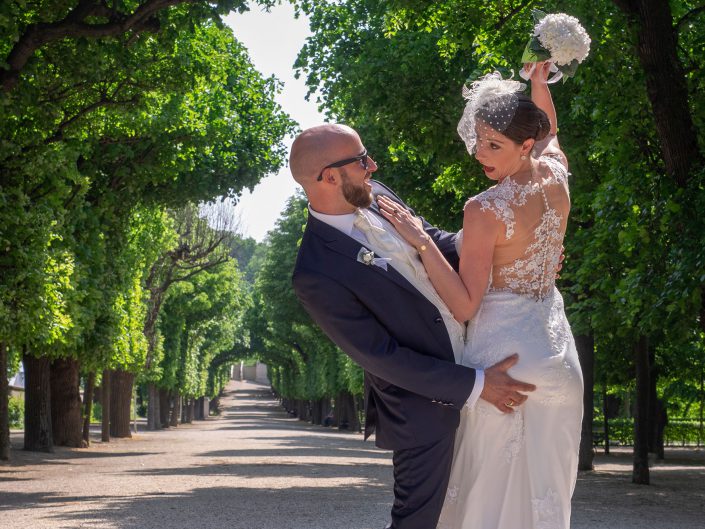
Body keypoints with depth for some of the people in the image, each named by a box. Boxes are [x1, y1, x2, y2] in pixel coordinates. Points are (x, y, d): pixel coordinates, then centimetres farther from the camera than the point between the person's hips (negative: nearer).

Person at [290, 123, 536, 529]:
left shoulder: (376, 195, -4)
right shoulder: (318, 276, -26)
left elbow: (434, 239, 12)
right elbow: (382, 356, -23)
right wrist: (475, 385, -22)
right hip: (423, 404, -8)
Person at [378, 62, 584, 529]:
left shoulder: (485, 210, -19)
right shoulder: (556, 177, 1)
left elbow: (465, 305, -18)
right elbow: (549, 131, 27)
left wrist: (422, 242, -22)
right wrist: (540, 77, 23)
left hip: (503, 354, -7)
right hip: (557, 357, 7)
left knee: (491, 488, 1)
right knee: (545, 488, 14)